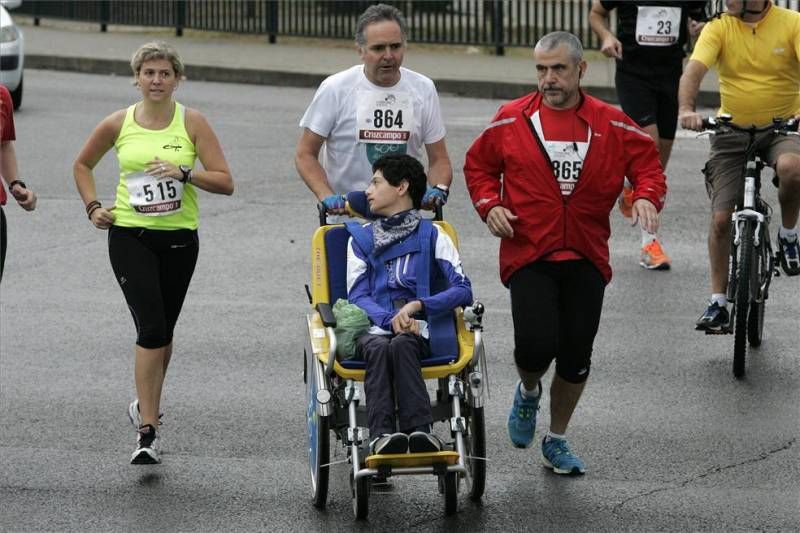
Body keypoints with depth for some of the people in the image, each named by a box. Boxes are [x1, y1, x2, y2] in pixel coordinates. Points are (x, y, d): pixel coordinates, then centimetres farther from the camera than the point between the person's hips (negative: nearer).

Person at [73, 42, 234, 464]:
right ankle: (147, 433, -16)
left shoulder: (192, 123, -3)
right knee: (152, 327, -15)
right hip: (130, 236, -1)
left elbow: (225, 182, -6)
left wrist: (184, 172, -20)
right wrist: (93, 207, 5)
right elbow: (82, 164, 18)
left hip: (179, 238, 1)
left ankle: (146, 404, 40)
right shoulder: (118, 124, 0)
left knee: (163, 332, 14)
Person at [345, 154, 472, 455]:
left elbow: (463, 291, 3)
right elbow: (357, 296, 8)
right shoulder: (360, 239, 22)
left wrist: (419, 305, -14)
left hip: (415, 331, -1)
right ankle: (382, 435, -53)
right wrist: (390, 319, -13)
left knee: (401, 346, -37)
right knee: (379, 348, -35)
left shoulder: (432, 236, 15)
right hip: (373, 330, 1)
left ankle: (418, 431, -50)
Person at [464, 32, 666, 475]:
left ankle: (556, 442, 27)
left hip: (586, 259, 2)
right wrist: (489, 205, -5)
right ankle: (528, 393, 19)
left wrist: (646, 195, -15)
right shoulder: (512, 120, 0)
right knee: (536, 345, -18)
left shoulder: (612, 125, 1)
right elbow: (478, 165, 12)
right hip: (528, 257, -2)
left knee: (576, 358, 6)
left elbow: (647, 164, 7)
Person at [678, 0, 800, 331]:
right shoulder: (719, 27, -6)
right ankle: (718, 302, 9)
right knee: (721, 218, -4)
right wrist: (687, 109, -38)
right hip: (733, 130, 2)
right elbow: (694, 69, -19)